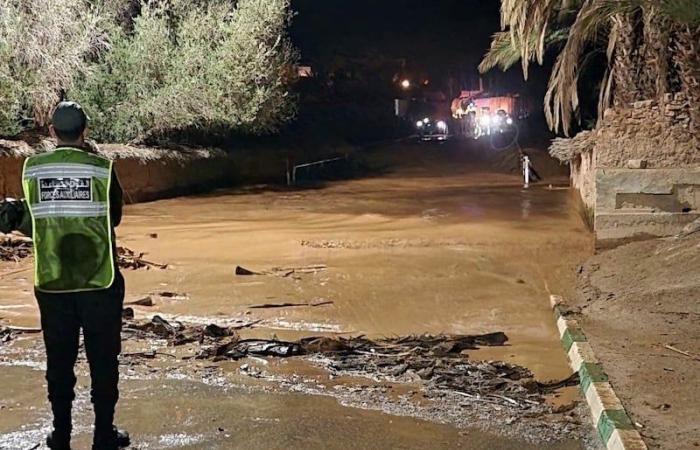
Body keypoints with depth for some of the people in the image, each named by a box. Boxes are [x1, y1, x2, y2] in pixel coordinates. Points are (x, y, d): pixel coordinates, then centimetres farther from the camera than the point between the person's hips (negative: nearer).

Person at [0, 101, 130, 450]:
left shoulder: (33, 169, -2)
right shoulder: (101, 168, -8)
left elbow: (34, 223, 1)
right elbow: (114, 217, 3)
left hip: (52, 284, 2)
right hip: (100, 282, -2)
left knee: (59, 360, 13)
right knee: (103, 360, 8)